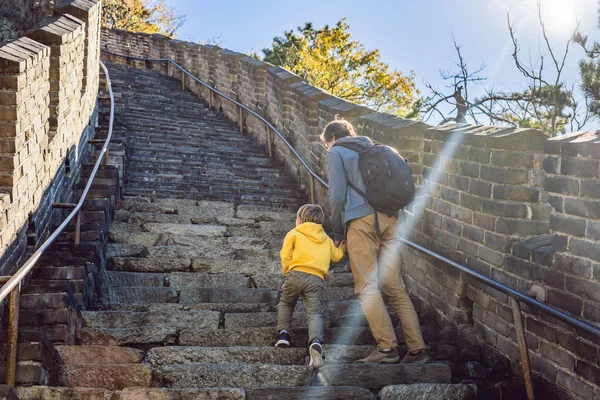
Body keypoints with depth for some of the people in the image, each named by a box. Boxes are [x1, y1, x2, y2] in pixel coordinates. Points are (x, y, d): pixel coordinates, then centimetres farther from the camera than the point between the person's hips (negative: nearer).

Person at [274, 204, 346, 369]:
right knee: (314, 312, -9)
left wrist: (286, 271, 17)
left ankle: (283, 332, 13)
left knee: (286, 304, 25)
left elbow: (285, 255, 2)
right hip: (316, 279, 1)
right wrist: (342, 246, 51)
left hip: (296, 274, -1)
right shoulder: (326, 239, 25)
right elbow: (337, 256, 31)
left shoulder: (294, 234, 13)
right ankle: (316, 341, -33)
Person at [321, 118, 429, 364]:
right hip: (388, 218, 6)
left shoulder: (336, 153, 9)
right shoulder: (373, 148, 28)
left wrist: (337, 232, 6)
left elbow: (337, 194, -3)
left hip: (360, 220, -6)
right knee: (395, 286, 5)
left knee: (367, 287, -4)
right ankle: (417, 349, 0)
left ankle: (387, 347, -11)